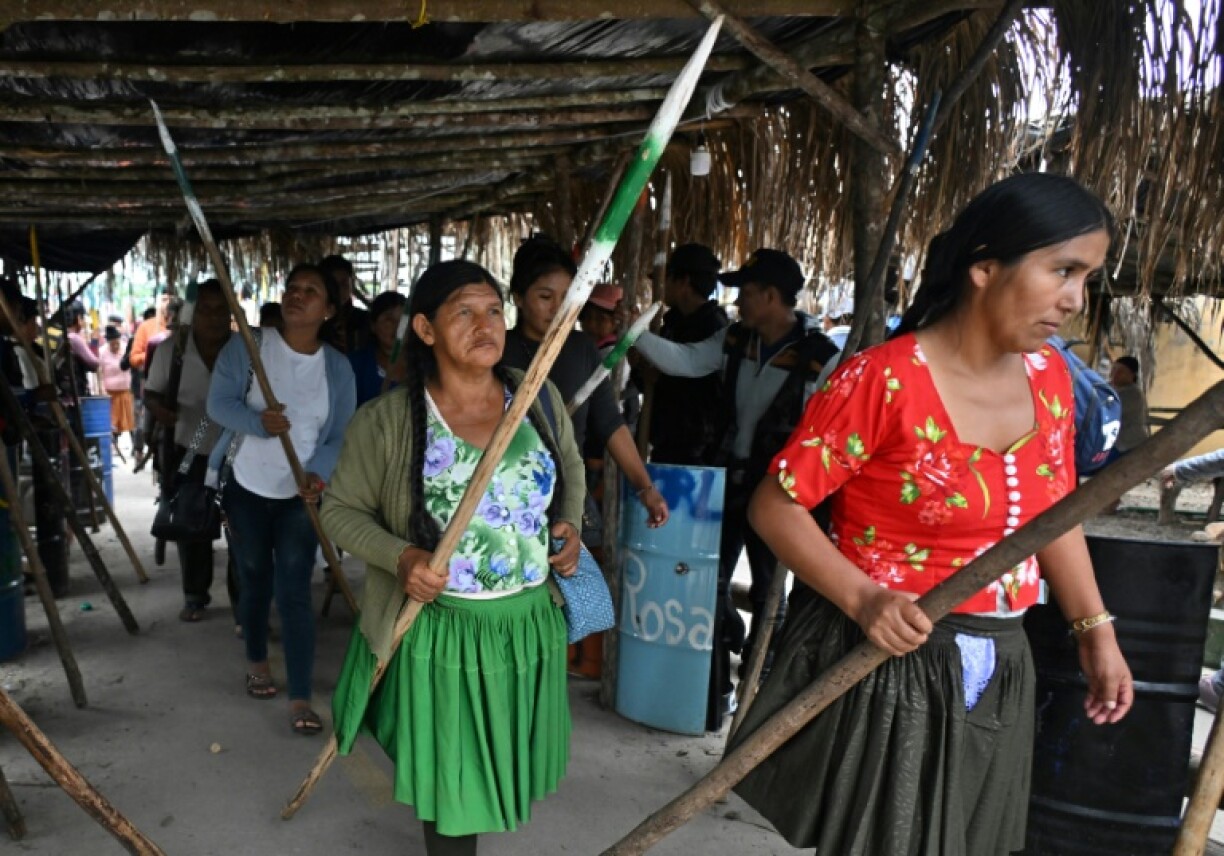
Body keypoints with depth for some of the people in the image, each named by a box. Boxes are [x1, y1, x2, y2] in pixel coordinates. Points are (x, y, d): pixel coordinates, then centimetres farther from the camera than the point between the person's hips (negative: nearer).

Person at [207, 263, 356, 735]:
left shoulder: (338, 368, -4)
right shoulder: (247, 346, -7)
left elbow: (342, 435, -6)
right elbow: (218, 403, -14)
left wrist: (319, 473, -25)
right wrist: (259, 422, -35)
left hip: (300, 495, 0)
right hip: (246, 487, 1)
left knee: (294, 593, -7)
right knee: (254, 581, 16)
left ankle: (301, 698, -3)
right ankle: (256, 662, 40)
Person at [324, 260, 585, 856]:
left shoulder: (541, 398, -4)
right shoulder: (386, 420, -15)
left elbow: (570, 467, 13)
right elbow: (340, 508, -6)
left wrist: (570, 524, -4)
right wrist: (399, 557, -22)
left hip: (531, 621, 4)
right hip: (440, 629, -4)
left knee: (504, 761, 24)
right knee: (450, 772, 15)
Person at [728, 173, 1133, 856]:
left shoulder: (1048, 376, 1)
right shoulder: (884, 378, -21)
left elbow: (1054, 513, 14)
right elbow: (775, 507, -17)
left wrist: (1096, 630, 13)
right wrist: (862, 600, -29)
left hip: (996, 671, 7)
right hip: (884, 662, -6)